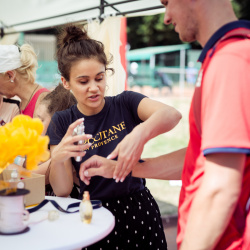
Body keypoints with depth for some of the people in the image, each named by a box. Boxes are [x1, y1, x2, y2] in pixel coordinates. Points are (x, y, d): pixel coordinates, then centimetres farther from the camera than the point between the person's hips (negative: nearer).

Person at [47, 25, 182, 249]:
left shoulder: (125, 104, -7)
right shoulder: (62, 123, -2)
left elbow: (172, 115, -26)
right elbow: (62, 191, -6)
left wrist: (141, 133, -46)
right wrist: (57, 158, -28)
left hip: (138, 211, 0)